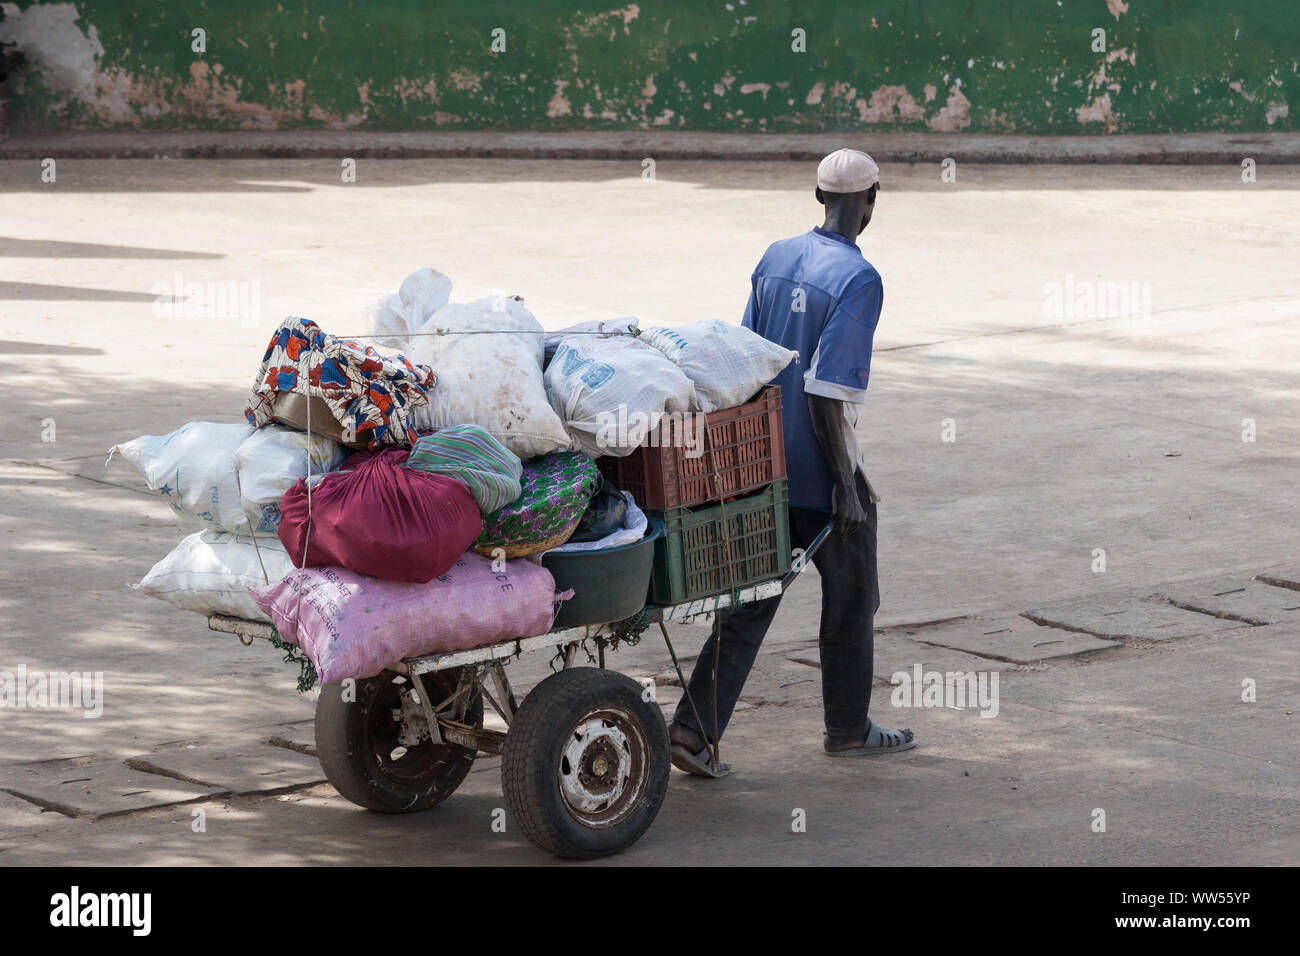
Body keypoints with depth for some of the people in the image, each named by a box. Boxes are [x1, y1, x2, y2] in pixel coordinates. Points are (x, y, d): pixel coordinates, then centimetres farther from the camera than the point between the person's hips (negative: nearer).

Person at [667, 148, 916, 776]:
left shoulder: (775, 259, 6)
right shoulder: (858, 281, -17)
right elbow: (826, 394, -22)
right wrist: (848, 483, -16)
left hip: (766, 464, 6)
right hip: (820, 472, -6)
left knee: (752, 601, 7)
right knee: (850, 596, 12)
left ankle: (695, 727, -3)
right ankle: (848, 729, 25)